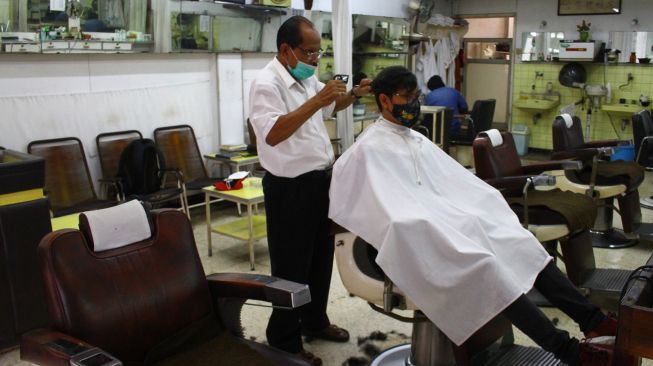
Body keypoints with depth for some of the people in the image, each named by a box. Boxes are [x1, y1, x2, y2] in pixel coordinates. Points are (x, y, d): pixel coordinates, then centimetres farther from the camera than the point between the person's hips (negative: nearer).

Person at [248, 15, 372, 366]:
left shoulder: (307, 78, 9)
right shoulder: (266, 84, -18)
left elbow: (330, 108, 25)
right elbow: (272, 134, -31)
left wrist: (353, 94, 6)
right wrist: (316, 100, -31)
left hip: (318, 179, 9)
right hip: (289, 187, -9)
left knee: (321, 255, 20)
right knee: (292, 266, 2)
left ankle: (314, 321, 39)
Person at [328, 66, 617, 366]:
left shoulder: (417, 141, 21)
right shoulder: (370, 149, -3)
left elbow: (457, 181, 19)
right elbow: (394, 210, -13)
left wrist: (492, 206, 6)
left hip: (453, 221, 8)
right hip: (422, 236, -8)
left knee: (521, 244, -11)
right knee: (485, 266, -28)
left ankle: (590, 318, -12)